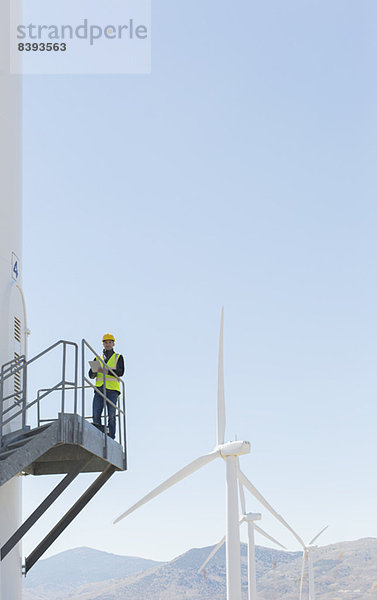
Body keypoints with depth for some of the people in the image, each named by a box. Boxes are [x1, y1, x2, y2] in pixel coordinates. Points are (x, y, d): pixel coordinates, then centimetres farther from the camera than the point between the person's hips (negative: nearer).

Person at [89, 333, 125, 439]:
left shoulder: (118, 357, 13)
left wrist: (105, 371, -16)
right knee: (96, 415, -11)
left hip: (112, 390, -3)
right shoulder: (98, 359, 22)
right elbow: (91, 375, 14)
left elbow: (120, 372, -3)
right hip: (99, 389, 3)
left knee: (111, 416, -10)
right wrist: (94, 371, -11)